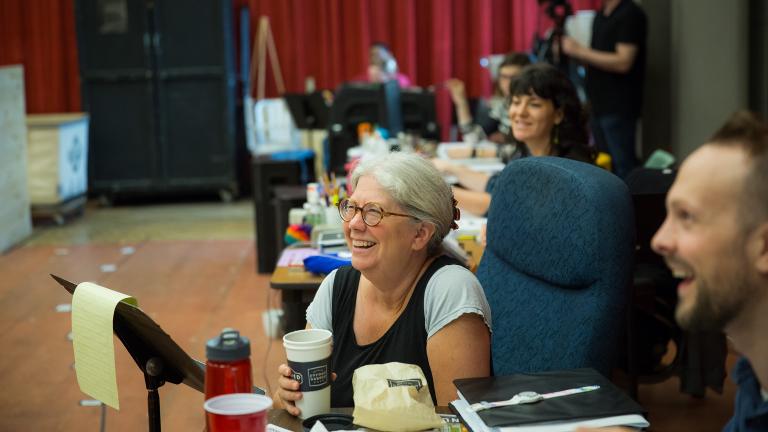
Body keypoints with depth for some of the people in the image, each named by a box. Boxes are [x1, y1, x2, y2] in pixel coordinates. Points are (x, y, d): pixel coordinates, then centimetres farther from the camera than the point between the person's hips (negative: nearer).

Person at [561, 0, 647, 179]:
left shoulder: (630, 15, -11)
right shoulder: (600, 16, 16)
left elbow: (623, 62, -19)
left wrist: (580, 51, -16)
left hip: (618, 108, -9)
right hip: (599, 105, 9)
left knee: (622, 167, -8)